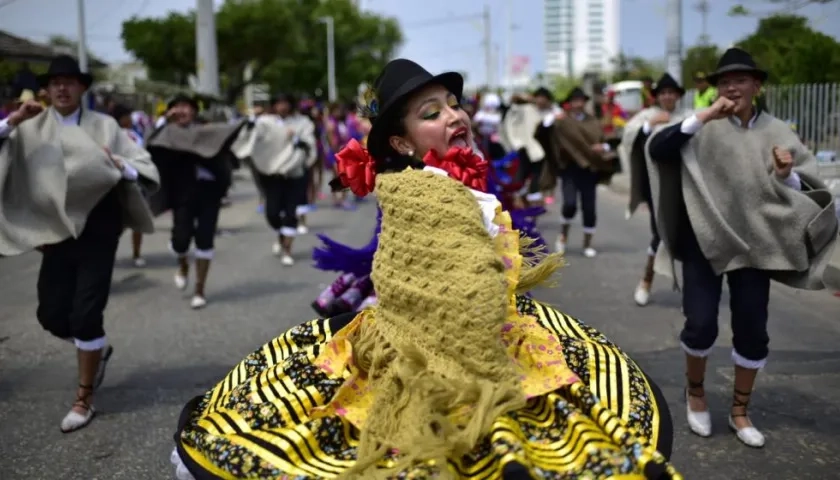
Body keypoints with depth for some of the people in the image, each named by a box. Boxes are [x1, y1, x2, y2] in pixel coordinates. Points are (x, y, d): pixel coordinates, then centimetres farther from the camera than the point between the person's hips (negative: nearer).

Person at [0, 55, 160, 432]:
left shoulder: (105, 126, 1)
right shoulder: (30, 128, 6)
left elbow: (149, 173, -2)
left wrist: (117, 166, -21)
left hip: (97, 233, -3)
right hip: (56, 233, 3)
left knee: (85, 315, -3)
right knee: (51, 314, 6)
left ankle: (84, 398, 16)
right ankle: (97, 350, 39)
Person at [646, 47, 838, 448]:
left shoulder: (777, 132, 4)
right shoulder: (703, 127, -1)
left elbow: (807, 189, 3)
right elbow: (657, 148, -17)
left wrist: (786, 175, -19)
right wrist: (704, 116, -24)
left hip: (754, 243, 2)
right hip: (704, 240, -2)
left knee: (752, 330, 6)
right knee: (701, 324, -3)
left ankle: (739, 411, 26)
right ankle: (695, 392, 26)